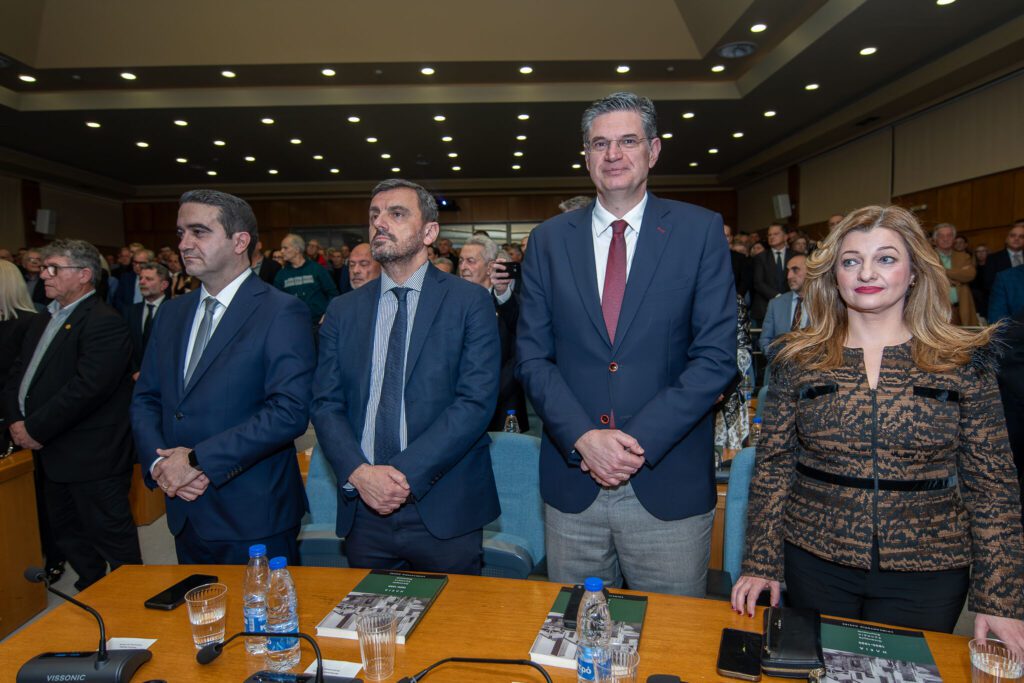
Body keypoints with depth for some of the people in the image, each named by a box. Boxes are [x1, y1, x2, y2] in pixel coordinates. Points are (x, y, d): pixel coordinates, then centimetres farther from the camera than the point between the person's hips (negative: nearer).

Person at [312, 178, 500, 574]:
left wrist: (406, 473, -17)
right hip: (363, 511, 3)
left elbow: (477, 401, -12)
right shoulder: (342, 311, 8)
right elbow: (326, 404, 4)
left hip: (445, 509, -3)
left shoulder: (471, 302, -4)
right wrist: (358, 473, -13)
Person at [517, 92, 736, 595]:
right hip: (572, 480, 2)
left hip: (669, 484, -1)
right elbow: (531, 355, 2)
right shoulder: (549, 239, 5)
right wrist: (583, 437, -12)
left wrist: (640, 440, -14)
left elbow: (716, 355, -6)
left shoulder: (700, 231, 0)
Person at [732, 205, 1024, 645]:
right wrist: (761, 565, -4)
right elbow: (773, 467, -1)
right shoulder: (798, 359, -3)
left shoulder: (965, 361, -4)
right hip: (814, 564, 1)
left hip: (928, 575, 0)